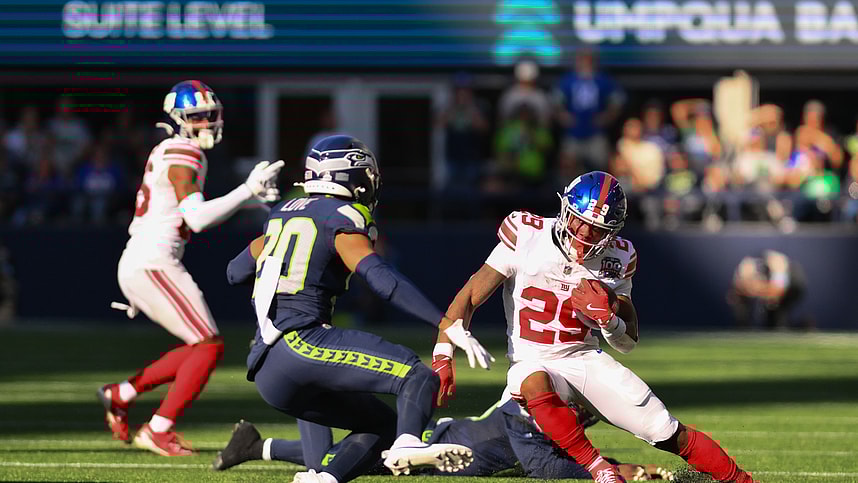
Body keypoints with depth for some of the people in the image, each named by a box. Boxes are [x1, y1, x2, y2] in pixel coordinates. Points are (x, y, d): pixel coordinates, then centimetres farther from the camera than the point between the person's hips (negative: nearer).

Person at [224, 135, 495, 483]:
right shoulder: (341, 221, -1)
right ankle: (407, 445, -47)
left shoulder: (283, 214, 23)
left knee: (384, 424, 16)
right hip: (297, 344, -8)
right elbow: (383, 280, -15)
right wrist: (448, 326, -20)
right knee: (417, 378, -19)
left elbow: (235, 272, 35)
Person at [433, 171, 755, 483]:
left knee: (672, 436, -6)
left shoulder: (616, 258, -1)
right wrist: (443, 356, -19)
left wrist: (608, 320, -15)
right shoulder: (526, 236, -10)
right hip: (533, 362, -3)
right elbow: (469, 298, -7)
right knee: (536, 383, -41)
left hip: (586, 359, 3)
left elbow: (628, 343, 8)